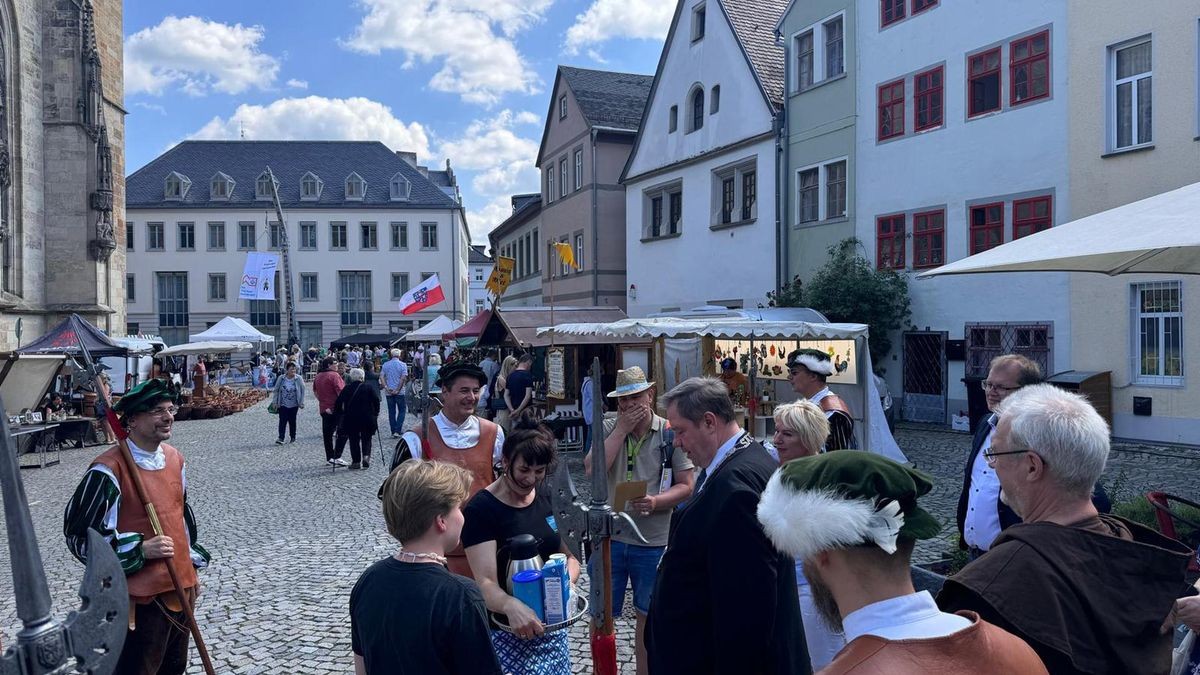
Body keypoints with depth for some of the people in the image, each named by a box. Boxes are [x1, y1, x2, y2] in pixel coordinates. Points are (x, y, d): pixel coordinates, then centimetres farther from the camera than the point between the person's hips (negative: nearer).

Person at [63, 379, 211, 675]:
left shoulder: (174, 458, 5)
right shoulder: (109, 470, -18)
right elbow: (81, 537, -16)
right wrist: (140, 550, -22)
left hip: (180, 586, 7)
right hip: (140, 595, -7)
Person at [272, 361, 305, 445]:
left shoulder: (299, 379, -4)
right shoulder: (281, 378, -2)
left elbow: (302, 391, 0)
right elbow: (276, 390, 5)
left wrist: (301, 403, -2)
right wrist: (275, 402, 2)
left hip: (294, 405, 0)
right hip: (283, 404, 0)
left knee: (292, 421, 10)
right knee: (282, 421, -7)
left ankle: (293, 437, 22)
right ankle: (280, 438, -8)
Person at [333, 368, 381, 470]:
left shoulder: (346, 389, 1)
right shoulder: (369, 388, -2)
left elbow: (338, 403, 1)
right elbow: (376, 401, -5)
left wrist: (339, 415, 9)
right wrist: (375, 414, 6)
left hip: (350, 419, 1)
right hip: (367, 418, -1)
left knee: (354, 439, 9)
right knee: (366, 439, 11)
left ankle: (356, 461, 7)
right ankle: (366, 456, -9)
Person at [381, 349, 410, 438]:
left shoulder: (385, 365, 6)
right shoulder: (403, 365, -5)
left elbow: (382, 377, -2)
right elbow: (403, 378, -13)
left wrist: (386, 388, -8)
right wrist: (398, 390, -10)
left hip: (388, 392, 3)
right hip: (399, 392, -3)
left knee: (391, 412, 9)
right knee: (402, 410, 7)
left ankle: (393, 432, 11)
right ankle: (398, 430, -6)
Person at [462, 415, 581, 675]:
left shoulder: (548, 501, 3)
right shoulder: (481, 509, -15)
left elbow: (571, 557, 6)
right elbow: (486, 582, -22)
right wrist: (511, 606, -42)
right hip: (507, 632, -5)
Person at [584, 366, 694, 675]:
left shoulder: (670, 433, -6)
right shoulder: (608, 429, -3)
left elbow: (686, 486, -4)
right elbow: (591, 470, -17)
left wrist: (656, 502, -23)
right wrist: (622, 428, -18)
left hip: (652, 541, -1)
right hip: (609, 537, 1)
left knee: (647, 616, 17)